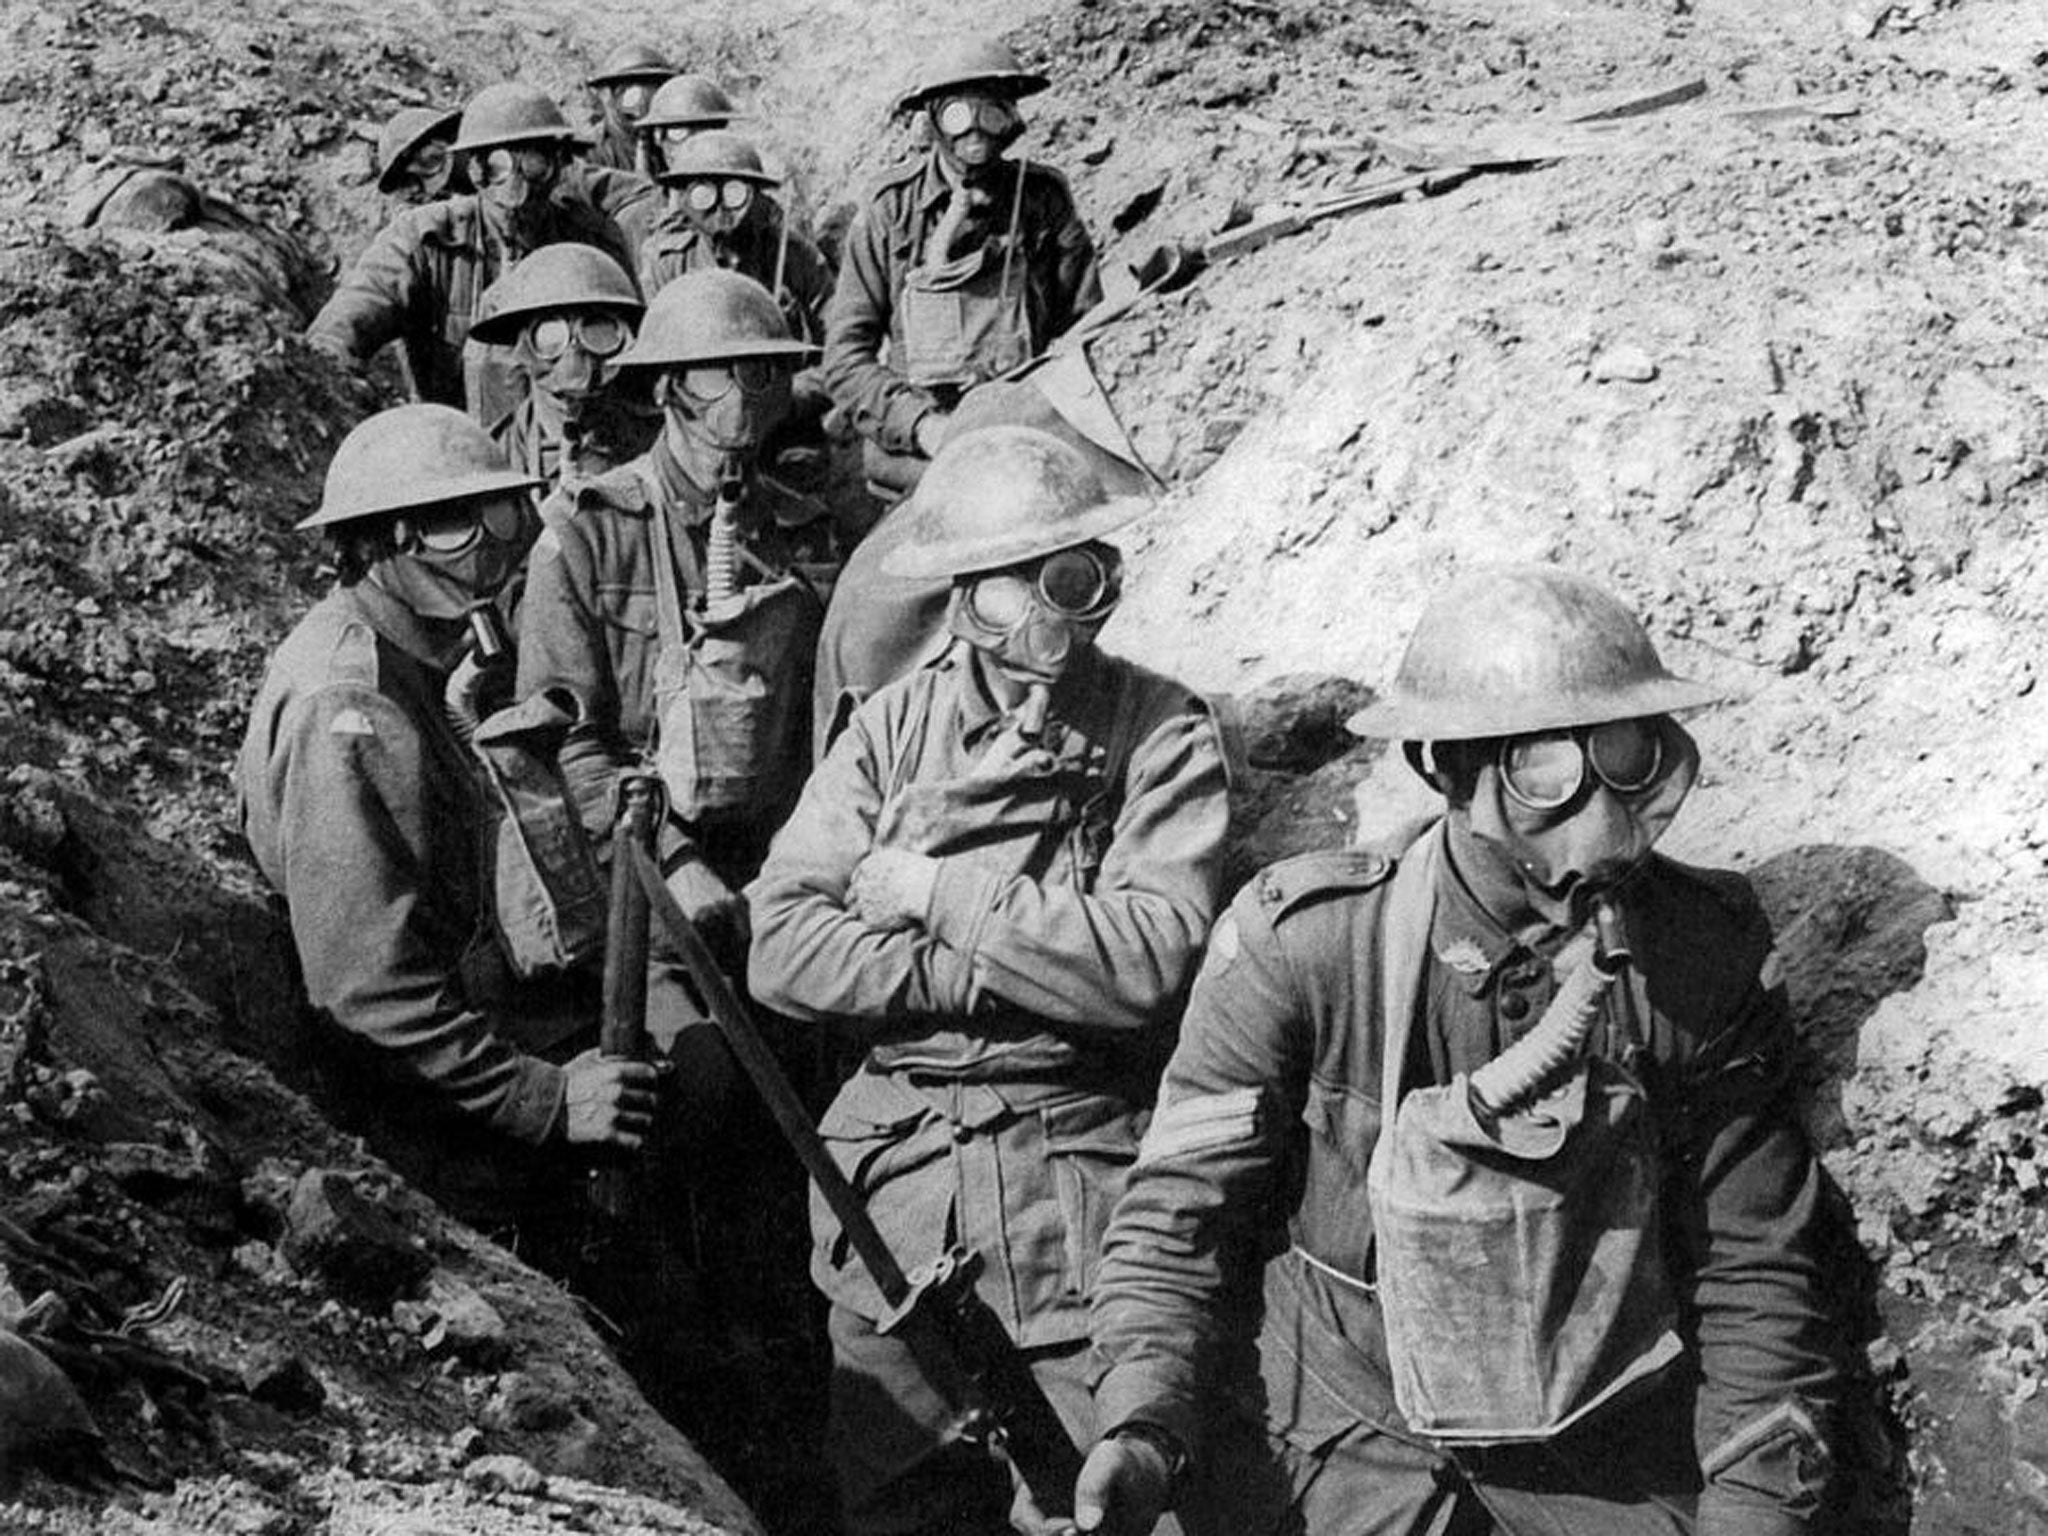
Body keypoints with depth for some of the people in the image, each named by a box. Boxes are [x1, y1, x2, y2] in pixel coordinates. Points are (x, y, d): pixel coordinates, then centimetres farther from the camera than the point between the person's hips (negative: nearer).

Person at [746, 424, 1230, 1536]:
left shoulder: (1163, 732, -5)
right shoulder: (896, 725, 3)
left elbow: (1148, 960, -17)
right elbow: (783, 948, -6)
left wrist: (938, 895, -11)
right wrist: (999, 974, -15)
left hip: (1084, 1187, -3)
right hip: (900, 1178, 3)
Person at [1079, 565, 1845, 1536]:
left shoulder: (1704, 957, -6)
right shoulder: (1301, 943, -13)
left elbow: (1751, 1271, 3)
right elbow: (1183, 1205, -4)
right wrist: (1144, 1422, -17)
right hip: (1336, 1441, -2)